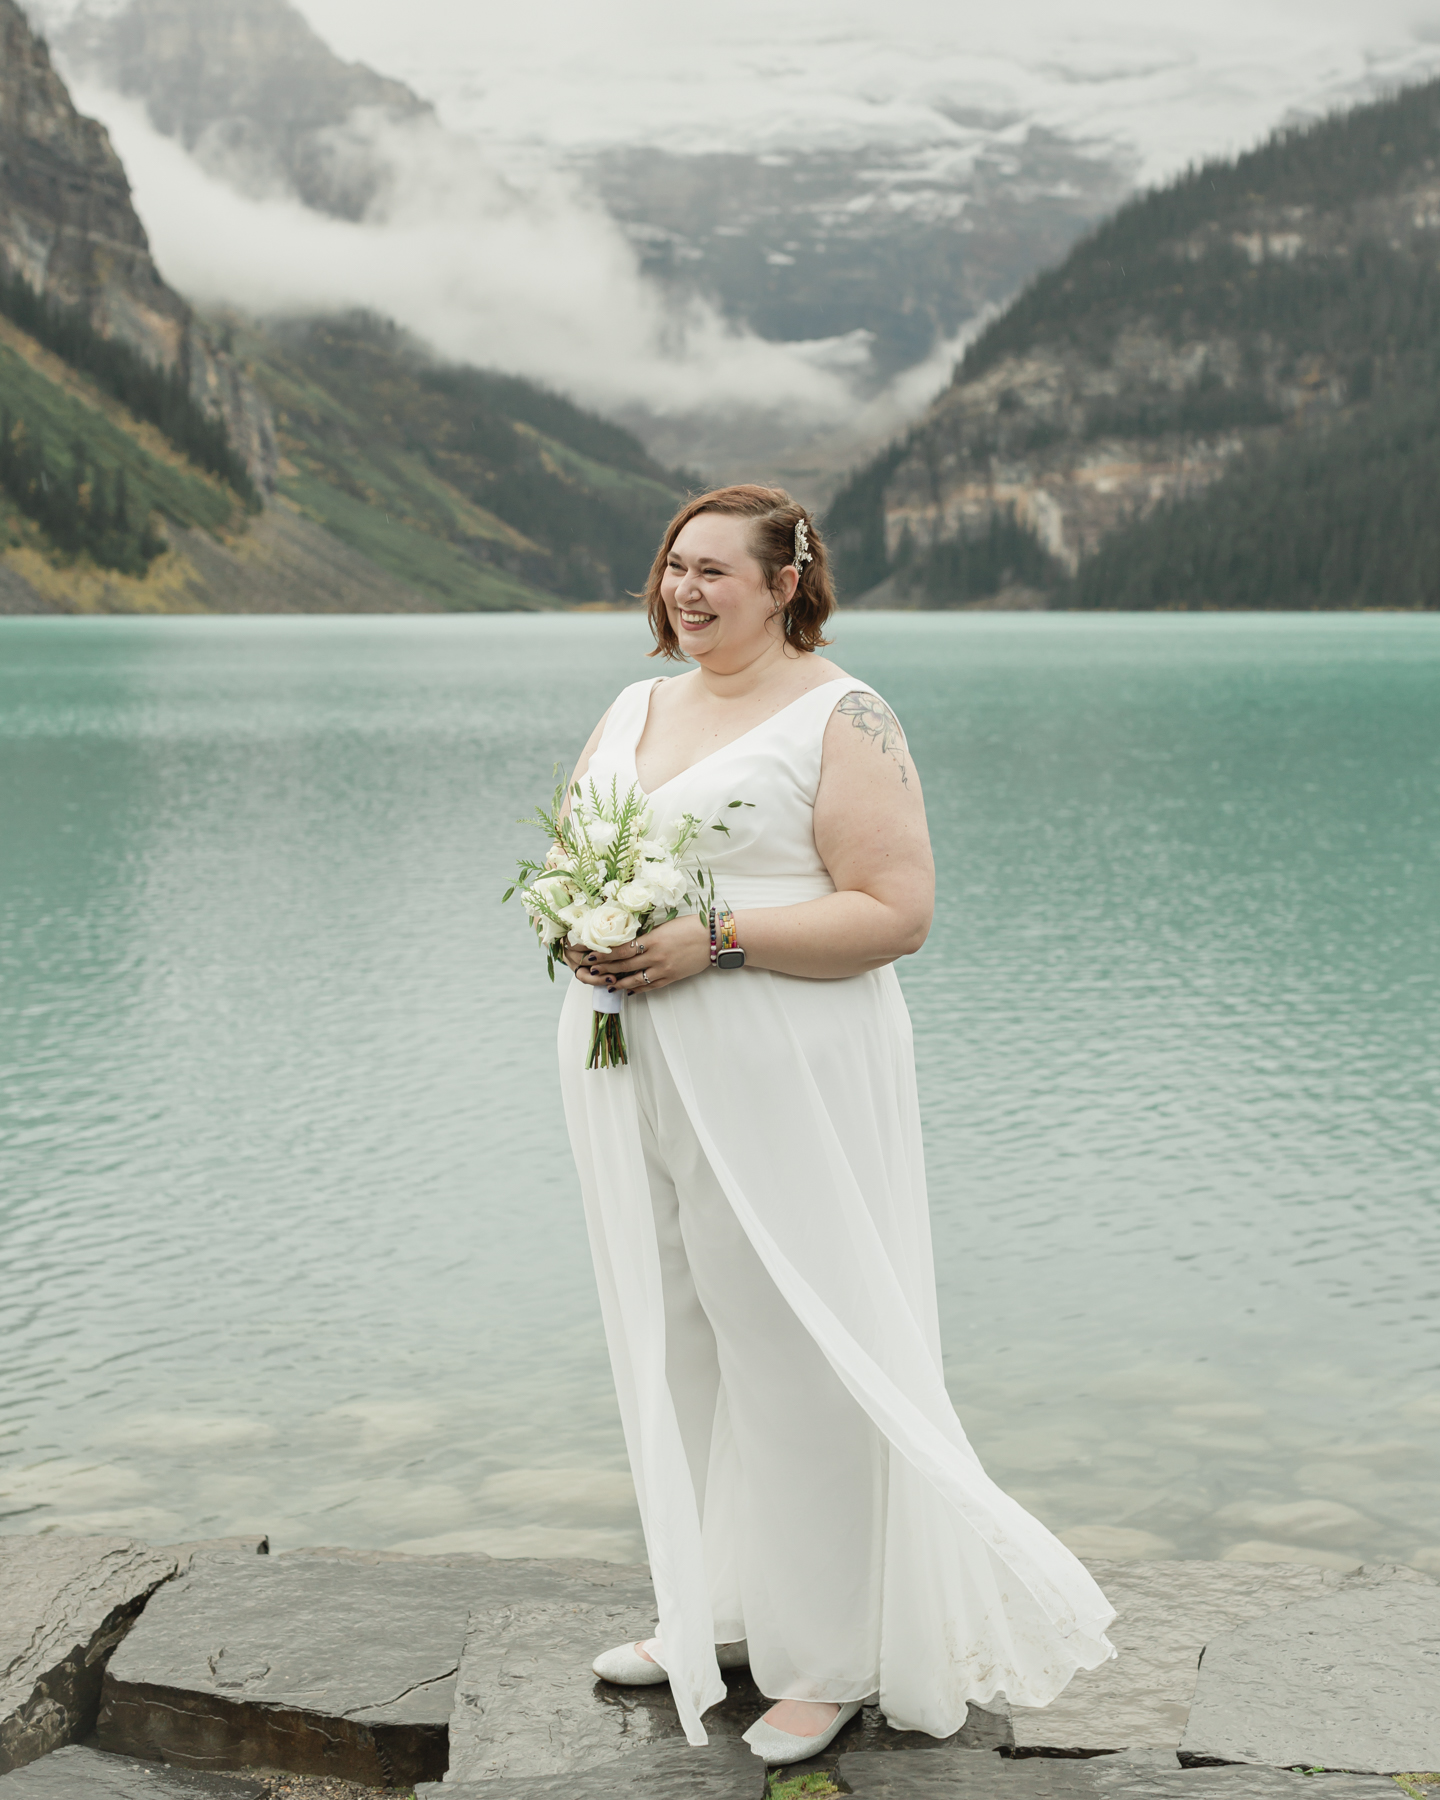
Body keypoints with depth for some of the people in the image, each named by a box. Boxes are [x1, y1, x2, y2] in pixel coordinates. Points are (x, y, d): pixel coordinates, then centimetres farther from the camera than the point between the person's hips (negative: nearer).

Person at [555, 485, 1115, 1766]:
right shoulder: (634, 710, 15)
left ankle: (832, 1658, 10)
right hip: (634, 1080, 7)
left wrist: (714, 940, -22)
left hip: (777, 1081, -7)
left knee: (792, 1353, -3)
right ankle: (717, 1614, 27)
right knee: (674, 1343, 12)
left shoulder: (840, 722, -8)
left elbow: (896, 911, -15)